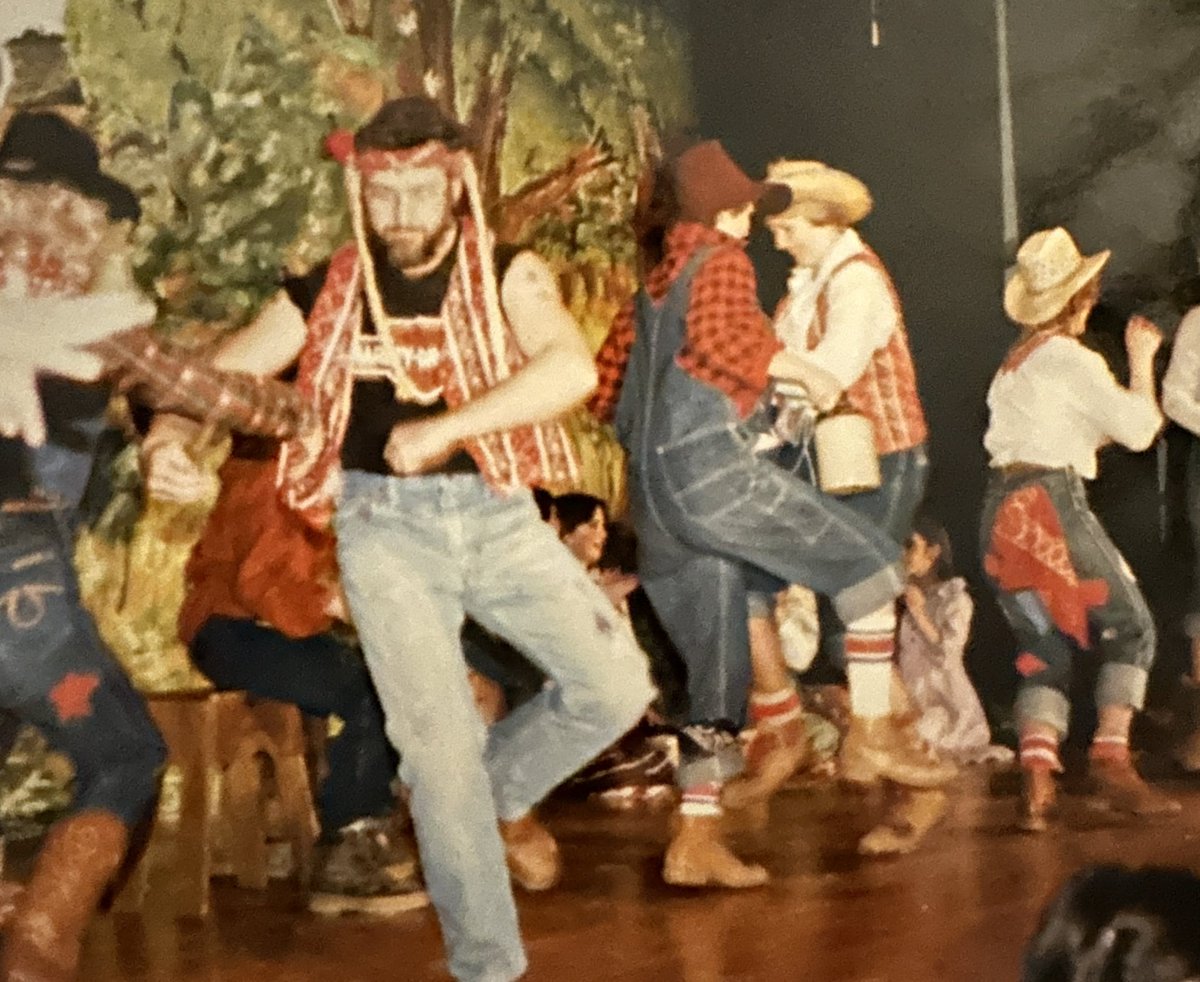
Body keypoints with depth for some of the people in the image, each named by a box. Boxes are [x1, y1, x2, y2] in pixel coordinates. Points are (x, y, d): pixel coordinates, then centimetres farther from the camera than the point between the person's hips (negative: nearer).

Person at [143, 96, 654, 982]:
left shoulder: (508, 276, -2)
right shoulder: (330, 291, 5)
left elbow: (574, 370, -20)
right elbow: (222, 375, 7)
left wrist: (445, 427, -29)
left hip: (497, 514, 1)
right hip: (386, 526, 0)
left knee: (617, 686, -8)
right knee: (440, 748, -4)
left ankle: (506, 788, 23)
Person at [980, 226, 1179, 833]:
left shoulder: (1014, 363, 20)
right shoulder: (1073, 360, -5)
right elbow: (1139, 429, -4)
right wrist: (1141, 359, 8)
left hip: (1000, 516, 8)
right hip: (1051, 505, -8)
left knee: (1042, 652, 9)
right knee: (1129, 630, 5)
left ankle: (1036, 782, -9)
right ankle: (1111, 760, -7)